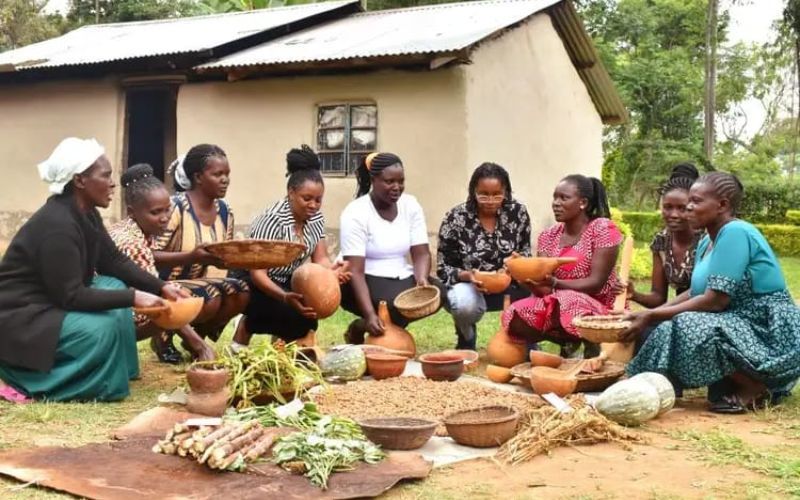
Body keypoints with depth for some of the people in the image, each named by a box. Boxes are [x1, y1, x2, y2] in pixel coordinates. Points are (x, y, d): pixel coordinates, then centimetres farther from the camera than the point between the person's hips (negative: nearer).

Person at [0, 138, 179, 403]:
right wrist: (132, 297, -28)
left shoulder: (86, 213, 3)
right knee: (101, 328, -24)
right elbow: (71, 296, -26)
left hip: (51, 302, 10)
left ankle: (117, 368, 4)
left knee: (115, 286, 0)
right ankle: (21, 376, -10)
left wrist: (160, 287, -4)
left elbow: (115, 262, 8)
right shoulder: (56, 224, -26)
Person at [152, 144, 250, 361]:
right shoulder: (175, 207, -18)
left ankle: (198, 336, 5)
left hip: (205, 284, 6)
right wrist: (191, 256, -36)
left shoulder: (225, 211, 4)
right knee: (210, 297, -33)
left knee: (241, 292, -20)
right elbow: (152, 256, -23)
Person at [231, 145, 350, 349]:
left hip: (287, 281, 7)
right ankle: (246, 326, -2)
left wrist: (332, 270, -30)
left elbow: (320, 259, -6)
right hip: (251, 283, -7)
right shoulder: (272, 220, -25)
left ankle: (285, 336, 7)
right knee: (298, 314, -27)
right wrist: (285, 297, -45)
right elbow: (257, 273, -29)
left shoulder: (316, 218, -4)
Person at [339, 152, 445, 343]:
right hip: (366, 281, -5)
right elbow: (355, 270, -23)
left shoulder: (411, 205, -1)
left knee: (436, 292, -22)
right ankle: (363, 326, -2)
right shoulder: (355, 213, -17)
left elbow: (421, 254, -5)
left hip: (400, 278, 5)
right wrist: (370, 314, -35)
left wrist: (421, 279, -28)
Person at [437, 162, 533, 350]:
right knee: (464, 303, -36)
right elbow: (443, 268, -8)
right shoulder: (456, 218, -13)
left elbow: (526, 251, 6)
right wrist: (466, 275, -28)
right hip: (470, 286, -2)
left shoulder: (518, 212, -7)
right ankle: (466, 341, 1)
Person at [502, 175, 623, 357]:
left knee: (565, 304, -37)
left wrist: (554, 283, -31)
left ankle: (591, 341, -6)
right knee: (514, 318, -20)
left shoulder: (603, 229, -10)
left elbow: (596, 284, -17)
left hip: (601, 306, -5)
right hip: (557, 304, 5)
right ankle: (569, 341, 1)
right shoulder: (548, 236, 5)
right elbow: (544, 289, -3)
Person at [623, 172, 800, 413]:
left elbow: (714, 301, -23)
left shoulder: (735, 232, -18)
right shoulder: (707, 241, 11)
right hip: (744, 326, 10)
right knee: (668, 329, 1)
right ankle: (736, 384, 6)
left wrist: (652, 316, -18)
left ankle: (757, 388, -9)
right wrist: (650, 314, -1)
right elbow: (695, 293, 12)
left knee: (687, 328, -27)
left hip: (772, 335, -10)